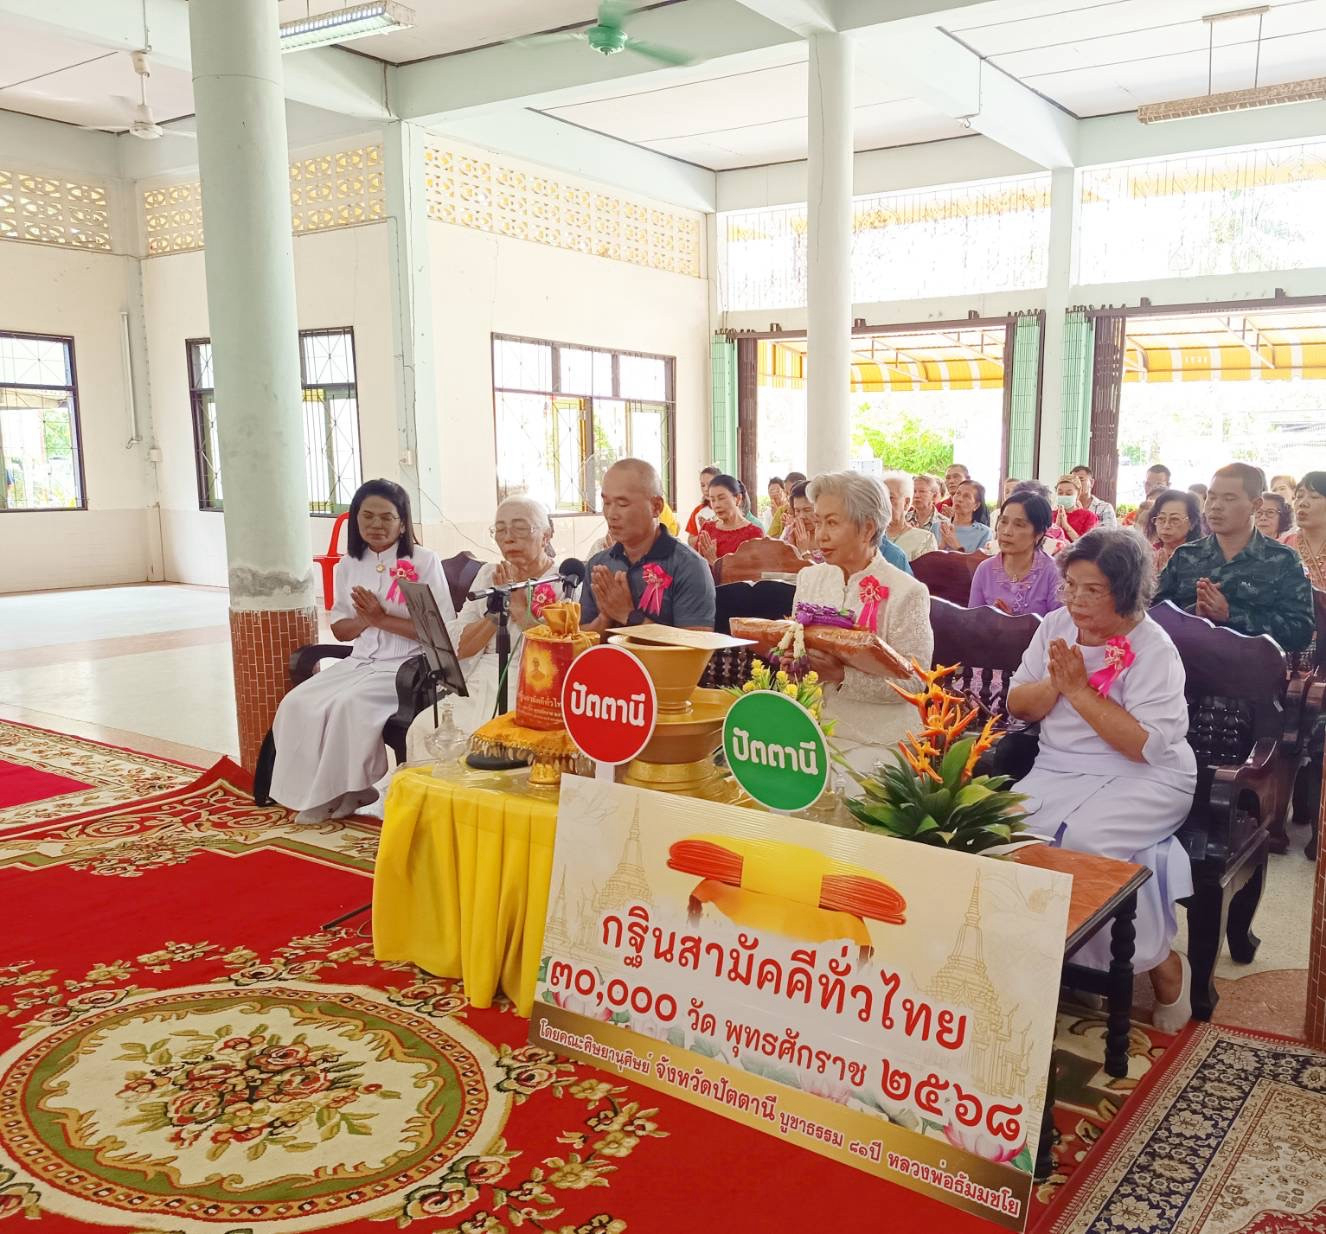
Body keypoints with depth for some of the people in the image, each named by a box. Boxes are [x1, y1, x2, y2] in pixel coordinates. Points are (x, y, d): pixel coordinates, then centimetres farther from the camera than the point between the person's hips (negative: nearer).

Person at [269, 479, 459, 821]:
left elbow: (444, 630, -11)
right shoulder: (348, 565, 11)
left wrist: (383, 619, -16)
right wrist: (364, 620, -9)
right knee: (297, 704, -17)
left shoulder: (424, 561, -5)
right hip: (359, 661, 6)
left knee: (349, 705, -30)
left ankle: (345, 790, -7)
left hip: (408, 665, -6)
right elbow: (339, 628, 14)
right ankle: (312, 791, -4)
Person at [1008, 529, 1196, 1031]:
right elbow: (1018, 705, 8)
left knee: (1086, 838, -31)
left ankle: (1163, 964, -8)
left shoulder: (1152, 648, -11)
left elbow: (1147, 745, -22)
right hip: (1061, 768, 5)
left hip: (1145, 779, -5)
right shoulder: (1057, 625, 6)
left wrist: (1079, 690, -21)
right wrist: (1054, 684, -13)